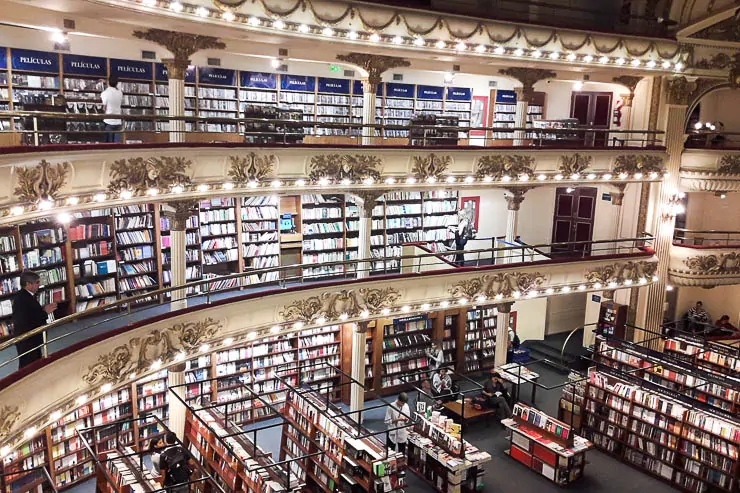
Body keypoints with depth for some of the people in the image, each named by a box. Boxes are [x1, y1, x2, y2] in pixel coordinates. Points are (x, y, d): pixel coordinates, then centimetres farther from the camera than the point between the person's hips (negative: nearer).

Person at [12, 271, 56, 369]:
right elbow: (26, 322, -30)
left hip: (32, 338, 10)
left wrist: (44, 309, -3)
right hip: (26, 341, -10)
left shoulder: (28, 295, 5)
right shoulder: (21, 299, -25)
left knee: (36, 363, 21)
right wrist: (45, 312, -23)